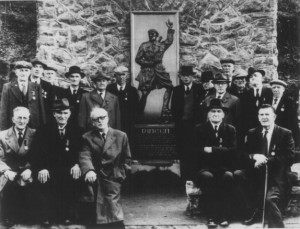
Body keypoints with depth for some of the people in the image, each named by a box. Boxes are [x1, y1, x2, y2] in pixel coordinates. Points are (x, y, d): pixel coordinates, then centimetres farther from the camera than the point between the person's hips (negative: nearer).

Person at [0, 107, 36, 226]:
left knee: (26, 184, -27)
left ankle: (26, 216, -6)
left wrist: (29, 169, -16)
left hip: (27, 174, 0)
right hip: (10, 174, 0)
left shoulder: (35, 135, 7)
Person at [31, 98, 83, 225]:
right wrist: (42, 168, -18)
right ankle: (46, 215, -13)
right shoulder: (43, 131, 8)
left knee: (74, 177, -25)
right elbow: (36, 154, -1)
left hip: (69, 171, 1)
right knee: (44, 179, -27)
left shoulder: (76, 131, 12)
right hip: (49, 171, -1)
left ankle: (68, 214, -11)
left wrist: (77, 165, -16)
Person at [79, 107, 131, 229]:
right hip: (95, 177, 1)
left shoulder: (121, 136, 7)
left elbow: (126, 159, 13)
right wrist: (88, 170, -28)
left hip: (112, 179, -1)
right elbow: (85, 156, -9)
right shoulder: (87, 137, 7)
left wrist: (119, 174, 2)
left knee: (112, 201, -16)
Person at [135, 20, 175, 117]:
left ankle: (164, 110, -5)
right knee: (144, 93, -5)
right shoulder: (144, 46, 2)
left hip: (159, 71, 3)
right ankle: (140, 113, 10)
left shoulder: (161, 45, 8)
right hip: (147, 72, -3)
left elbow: (169, 41, -11)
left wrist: (170, 30, -21)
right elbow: (137, 59, 2)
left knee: (169, 87, -9)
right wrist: (148, 63, -10)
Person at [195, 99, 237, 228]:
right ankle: (211, 216, -29)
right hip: (205, 168, -1)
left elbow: (233, 150, -3)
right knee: (207, 177, -35)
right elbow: (197, 151, -3)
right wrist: (221, 151, -9)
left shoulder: (230, 130, 13)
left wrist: (212, 150, -11)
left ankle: (224, 216, -24)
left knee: (228, 177, -34)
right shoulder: (200, 129, 11)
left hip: (224, 168, 1)